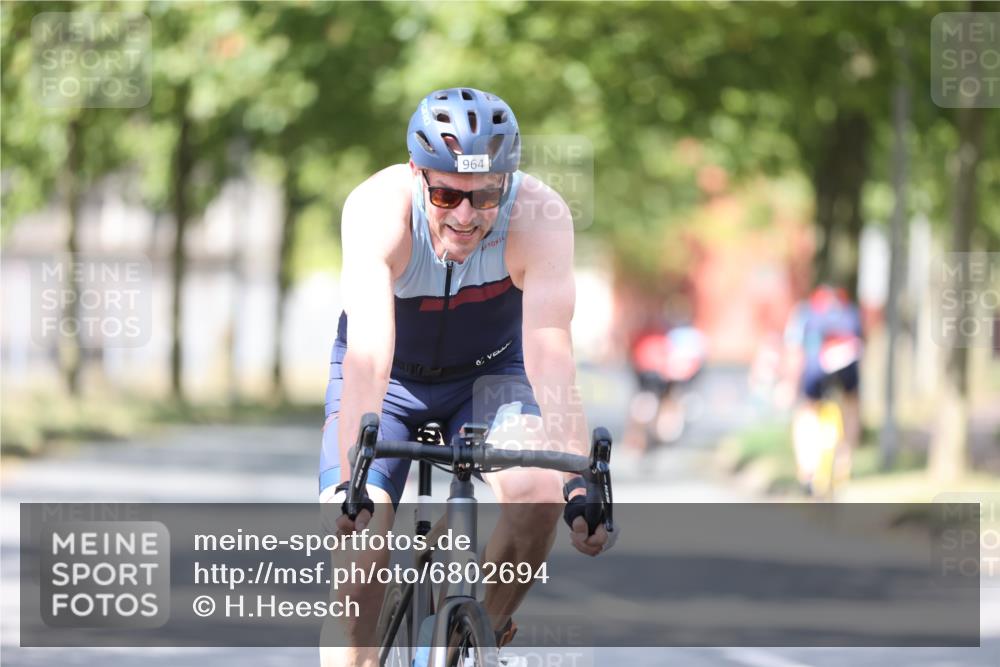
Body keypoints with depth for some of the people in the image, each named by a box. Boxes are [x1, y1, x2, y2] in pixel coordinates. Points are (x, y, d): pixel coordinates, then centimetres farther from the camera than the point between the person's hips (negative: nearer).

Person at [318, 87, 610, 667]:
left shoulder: (540, 217, -31)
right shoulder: (378, 210, -33)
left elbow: (550, 354, -39)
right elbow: (368, 356, -43)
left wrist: (577, 484, -50)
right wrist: (349, 482, -55)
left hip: (489, 373, 0)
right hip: (392, 380, 0)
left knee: (540, 491, -26)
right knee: (356, 538, -20)